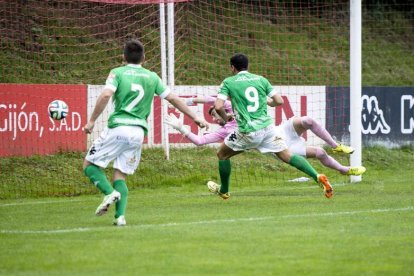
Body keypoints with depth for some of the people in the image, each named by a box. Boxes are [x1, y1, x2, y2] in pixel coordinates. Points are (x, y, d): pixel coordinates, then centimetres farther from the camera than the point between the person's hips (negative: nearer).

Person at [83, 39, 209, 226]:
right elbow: (173, 98, 16)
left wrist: (92, 121, -11)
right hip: (138, 132, 4)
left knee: (90, 165, 8)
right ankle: (120, 216, -7)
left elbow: (106, 95, -15)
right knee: (120, 175, 11)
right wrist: (195, 118, 24)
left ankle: (110, 193, -17)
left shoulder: (117, 73, 2)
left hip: (118, 128, -4)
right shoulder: (152, 77, 13)